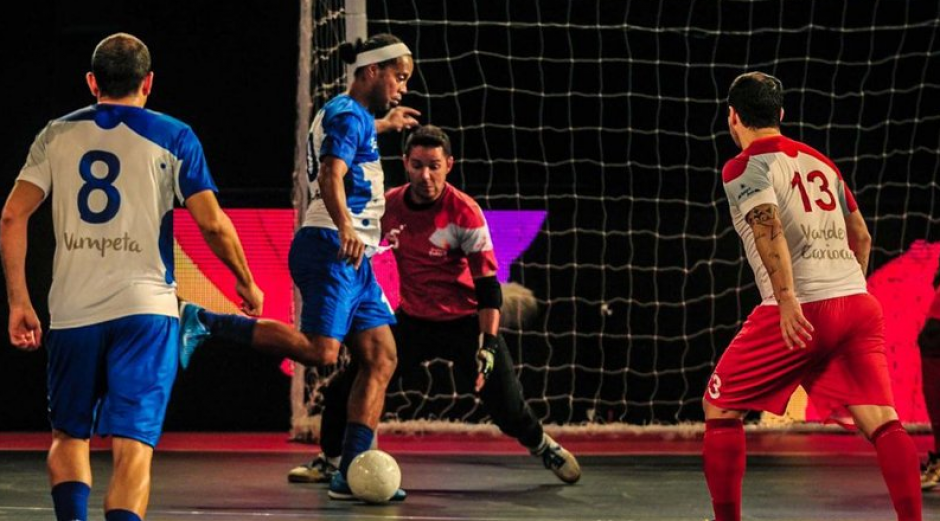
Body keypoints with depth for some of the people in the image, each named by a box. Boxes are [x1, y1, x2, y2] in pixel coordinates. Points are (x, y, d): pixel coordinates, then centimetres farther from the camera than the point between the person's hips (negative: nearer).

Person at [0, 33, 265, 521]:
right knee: (132, 445, -4)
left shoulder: (57, 134, 9)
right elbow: (212, 223, -2)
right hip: (144, 307, -2)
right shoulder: (172, 137, 3)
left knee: (68, 437, 18)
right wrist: (245, 282, 14)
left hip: (71, 311, 2)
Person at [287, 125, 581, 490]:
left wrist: (488, 345, -25)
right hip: (412, 321, 3)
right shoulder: (389, 206, -7)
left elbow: (488, 287, -18)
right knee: (343, 388, -7)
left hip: (464, 322, -3)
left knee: (509, 411, -5)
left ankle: (545, 449, 28)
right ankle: (330, 461, 16)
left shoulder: (464, 213, -19)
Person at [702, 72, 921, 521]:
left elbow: (768, 226, -17)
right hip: (858, 303, 5)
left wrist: (787, 298, -27)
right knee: (880, 419, -3)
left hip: (798, 312, -5)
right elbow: (862, 236, 25)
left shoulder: (744, 167, 1)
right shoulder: (821, 163, 21)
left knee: (720, 407, 11)